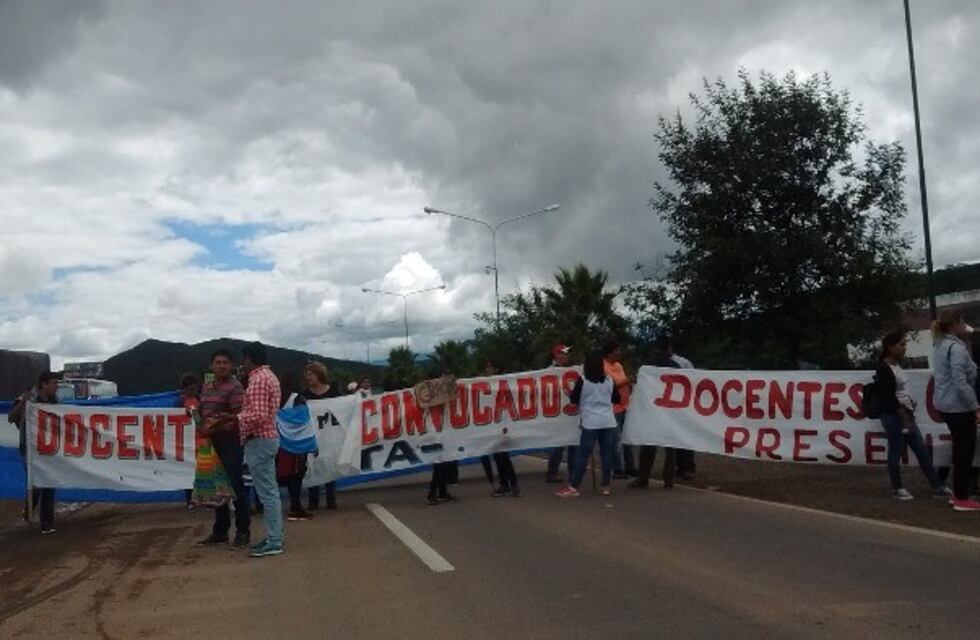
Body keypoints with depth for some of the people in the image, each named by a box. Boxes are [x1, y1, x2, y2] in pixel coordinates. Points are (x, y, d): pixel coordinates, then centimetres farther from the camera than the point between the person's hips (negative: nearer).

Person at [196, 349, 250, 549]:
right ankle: (220, 531, 23)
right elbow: (203, 412, 23)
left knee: (236, 487, -4)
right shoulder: (207, 387, 14)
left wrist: (221, 421, -25)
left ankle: (243, 533, 4)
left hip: (230, 442, -8)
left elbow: (239, 416, -15)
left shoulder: (235, 387, -9)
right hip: (212, 442, 8)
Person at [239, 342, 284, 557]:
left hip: (259, 441, -10)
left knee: (267, 493, -7)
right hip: (268, 438, 10)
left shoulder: (258, 379, -17)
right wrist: (240, 416, 15)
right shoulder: (269, 376, 15)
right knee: (270, 491, 13)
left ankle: (274, 542, -3)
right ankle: (275, 536, 18)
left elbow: (258, 416, -25)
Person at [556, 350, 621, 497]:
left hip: (591, 423, -3)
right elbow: (617, 399, 18)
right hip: (609, 422, 3)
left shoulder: (582, 381, -4)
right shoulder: (609, 380, 7)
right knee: (607, 455, 7)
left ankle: (573, 487, -2)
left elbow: (573, 399, 4)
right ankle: (605, 486, 12)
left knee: (583, 455, -2)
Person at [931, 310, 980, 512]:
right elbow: (960, 382, -23)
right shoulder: (956, 348, -18)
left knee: (960, 449, 17)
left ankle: (959, 493, 24)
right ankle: (962, 499, 4)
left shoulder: (939, 346, 12)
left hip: (946, 404, 9)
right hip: (959, 406, -9)